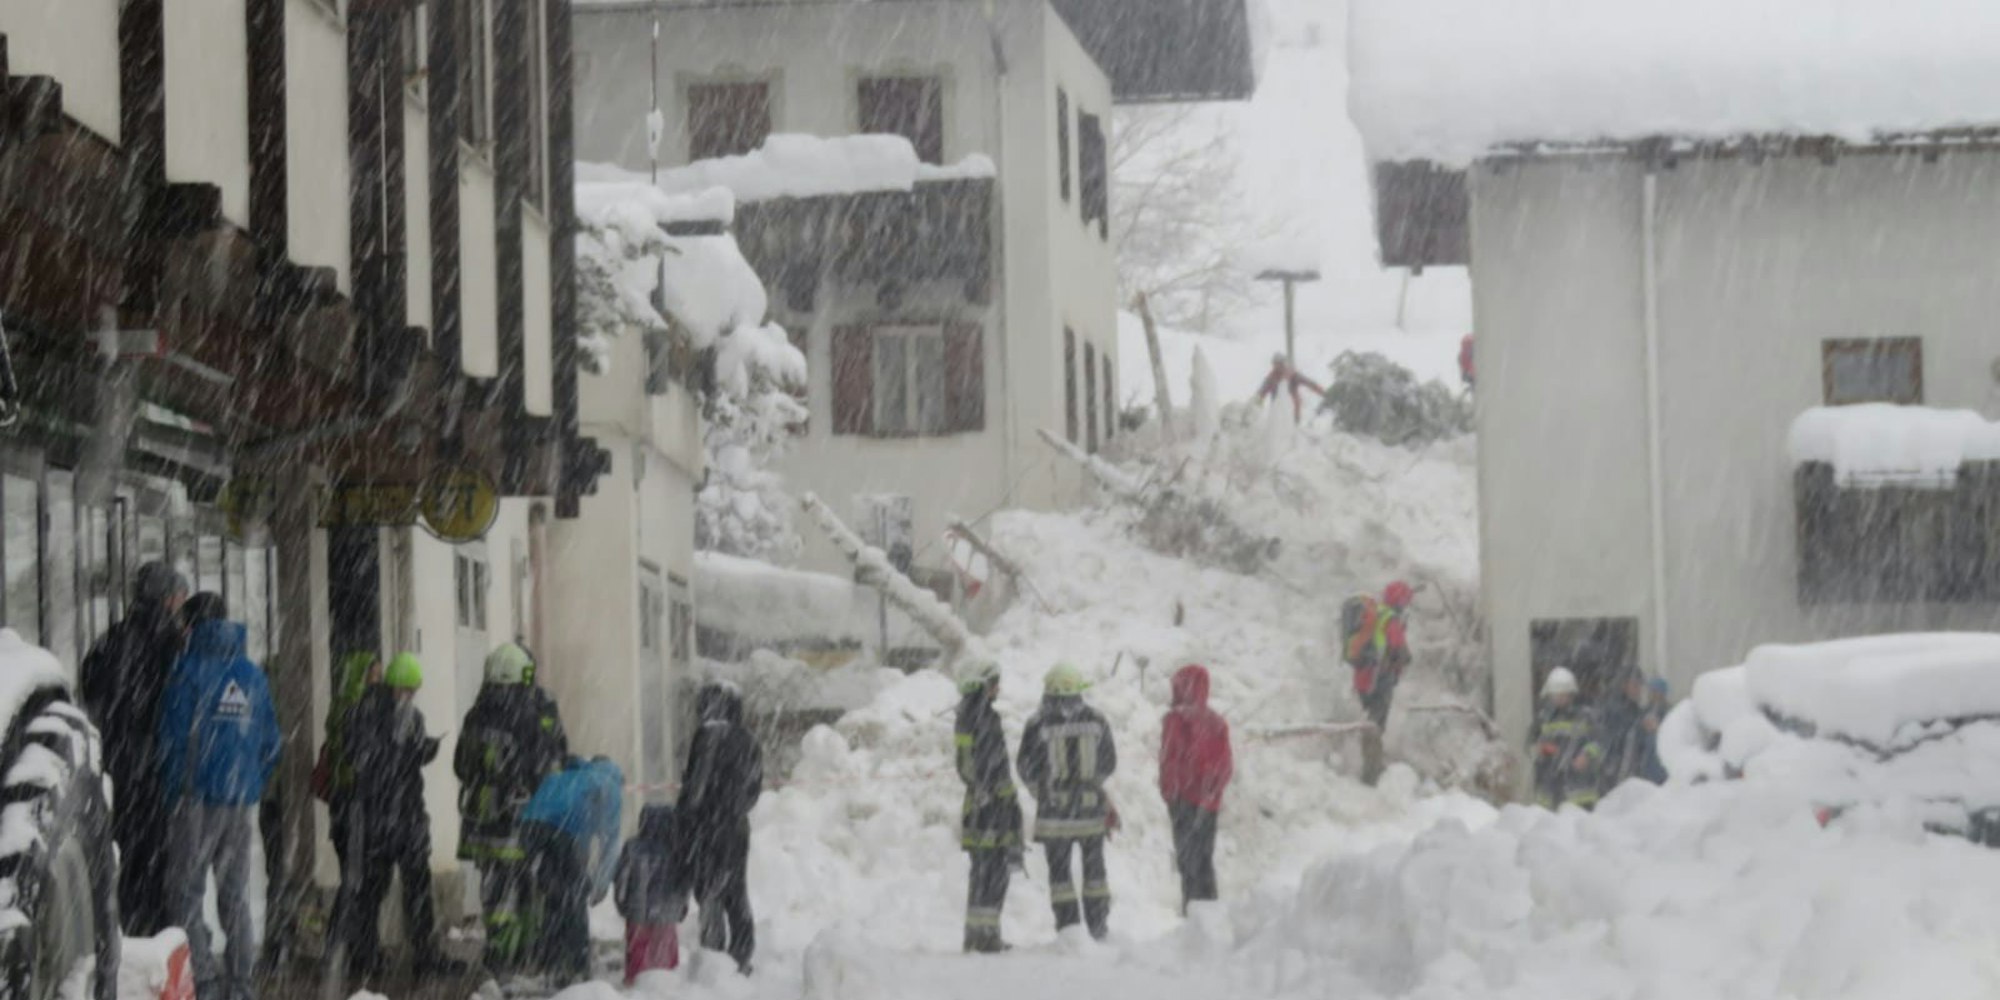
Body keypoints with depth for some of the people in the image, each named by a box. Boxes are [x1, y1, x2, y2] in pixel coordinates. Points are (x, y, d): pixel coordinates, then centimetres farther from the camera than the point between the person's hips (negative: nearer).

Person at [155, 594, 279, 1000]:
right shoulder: (253, 675, 9)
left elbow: (173, 737, -11)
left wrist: (169, 789, 0)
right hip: (241, 799, 5)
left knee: (188, 890, -1)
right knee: (235, 894, 12)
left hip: (196, 797, -5)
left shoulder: (189, 672, -9)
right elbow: (270, 742, 12)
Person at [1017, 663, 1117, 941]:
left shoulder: (1038, 725, -10)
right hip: (1092, 807, 2)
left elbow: (1028, 770, -3)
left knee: (1059, 871, 6)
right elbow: (1109, 764, 7)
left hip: (1054, 807, -2)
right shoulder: (1096, 721, -2)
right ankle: (1098, 927, 15)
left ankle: (1068, 927, 1)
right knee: (1094, 868, 14)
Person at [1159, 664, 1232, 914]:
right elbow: (1226, 764, 11)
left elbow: (1170, 759, -12)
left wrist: (1168, 793, -5)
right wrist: (1214, 791, 16)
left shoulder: (1177, 718, -8)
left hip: (1185, 799, -6)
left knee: (1187, 859, -7)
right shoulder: (1218, 722, 9)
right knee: (1205, 860, 14)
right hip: (1210, 802, 6)